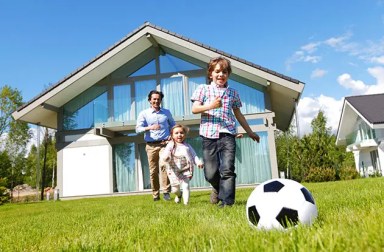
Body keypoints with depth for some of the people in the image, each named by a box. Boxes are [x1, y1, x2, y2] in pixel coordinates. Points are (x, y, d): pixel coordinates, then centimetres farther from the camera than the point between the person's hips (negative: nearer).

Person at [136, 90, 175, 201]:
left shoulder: (166, 112, 14)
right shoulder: (144, 113, 6)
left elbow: (173, 125, 26)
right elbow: (138, 129, -5)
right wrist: (150, 127, -24)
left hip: (164, 144, 0)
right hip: (151, 145, 0)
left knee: (164, 165, -19)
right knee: (153, 170, 2)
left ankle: (166, 192, -16)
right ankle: (155, 194, 12)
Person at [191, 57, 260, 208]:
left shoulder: (233, 93, 16)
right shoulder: (203, 89, 9)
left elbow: (238, 114, 24)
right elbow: (194, 109, -1)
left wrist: (250, 132, 28)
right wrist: (210, 106, -18)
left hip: (228, 135, 1)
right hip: (209, 135, -1)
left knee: (227, 169, -10)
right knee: (210, 173, 1)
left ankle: (226, 201, -2)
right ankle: (218, 188, 33)